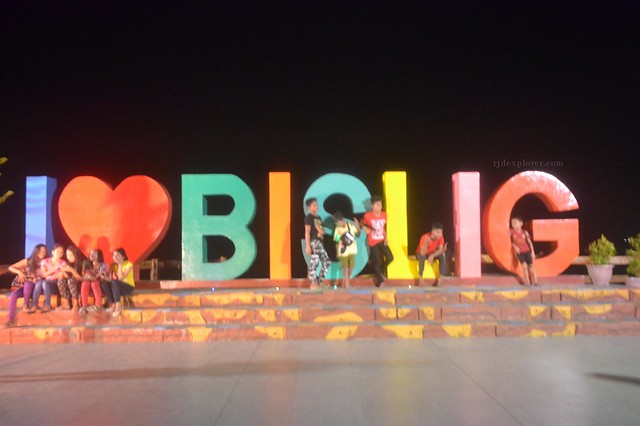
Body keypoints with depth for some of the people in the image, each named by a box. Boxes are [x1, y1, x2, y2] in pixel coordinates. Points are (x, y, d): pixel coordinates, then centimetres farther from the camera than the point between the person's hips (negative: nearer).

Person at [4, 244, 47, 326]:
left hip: (35, 288, -2)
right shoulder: (27, 261, 2)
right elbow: (10, 268, 3)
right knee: (14, 294, -29)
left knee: (28, 283, -36)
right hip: (24, 287, 2)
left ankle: (25, 304, -21)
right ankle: (11, 319, -32)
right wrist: (19, 272, -15)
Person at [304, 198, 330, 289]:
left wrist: (322, 232, 1)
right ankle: (313, 284, -4)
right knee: (314, 263, -11)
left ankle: (319, 282, 11)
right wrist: (307, 246, -18)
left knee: (326, 262, 4)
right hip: (313, 242, -8)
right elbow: (307, 232, -11)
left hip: (320, 242, 8)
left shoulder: (318, 218, 20)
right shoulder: (309, 217, -3)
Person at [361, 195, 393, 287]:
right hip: (373, 242, -4)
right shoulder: (368, 215, -12)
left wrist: (385, 238, 3)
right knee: (377, 262, -1)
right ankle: (380, 281, 17)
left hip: (382, 240, 4)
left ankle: (380, 272, 18)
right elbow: (362, 224, 4)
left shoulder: (384, 215, 0)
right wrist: (366, 229, -16)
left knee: (390, 257, -11)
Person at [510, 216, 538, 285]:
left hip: (527, 251, 2)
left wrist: (532, 252, -3)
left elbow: (529, 242, -1)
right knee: (524, 266, -14)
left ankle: (534, 281, 18)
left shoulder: (524, 232, -4)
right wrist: (514, 246, -12)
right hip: (519, 251, -2)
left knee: (531, 266, 5)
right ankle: (527, 282, -1)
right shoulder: (511, 231, -6)